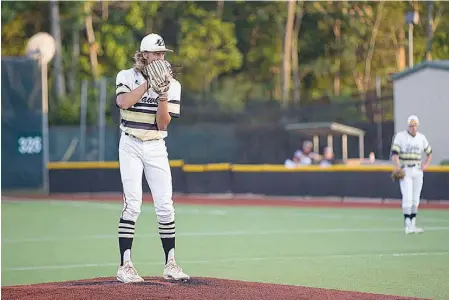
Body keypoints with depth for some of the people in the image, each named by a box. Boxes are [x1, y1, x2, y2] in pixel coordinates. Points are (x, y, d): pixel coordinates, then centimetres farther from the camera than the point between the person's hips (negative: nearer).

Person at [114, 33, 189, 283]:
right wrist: (149, 82, -18)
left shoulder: (172, 84, 3)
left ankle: (170, 264, 9)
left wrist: (162, 95, -18)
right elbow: (123, 102, -21)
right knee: (133, 204, -11)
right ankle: (125, 266, -10)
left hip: (156, 148, 2)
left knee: (165, 205, -1)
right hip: (130, 146, -2)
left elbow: (163, 124, -4)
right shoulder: (127, 76, 0)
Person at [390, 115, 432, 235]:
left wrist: (426, 165, 3)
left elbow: (429, 152, 20)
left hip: (417, 171, 5)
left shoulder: (421, 137, 6)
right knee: (407, 198, -14)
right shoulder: (400, 136, -7)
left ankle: (413, 225, 13)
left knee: (415, 199, 7)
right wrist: (397, 167, -32)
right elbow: (394, 153, -16)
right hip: (404, 171, -5)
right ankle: (407, 226, -14)